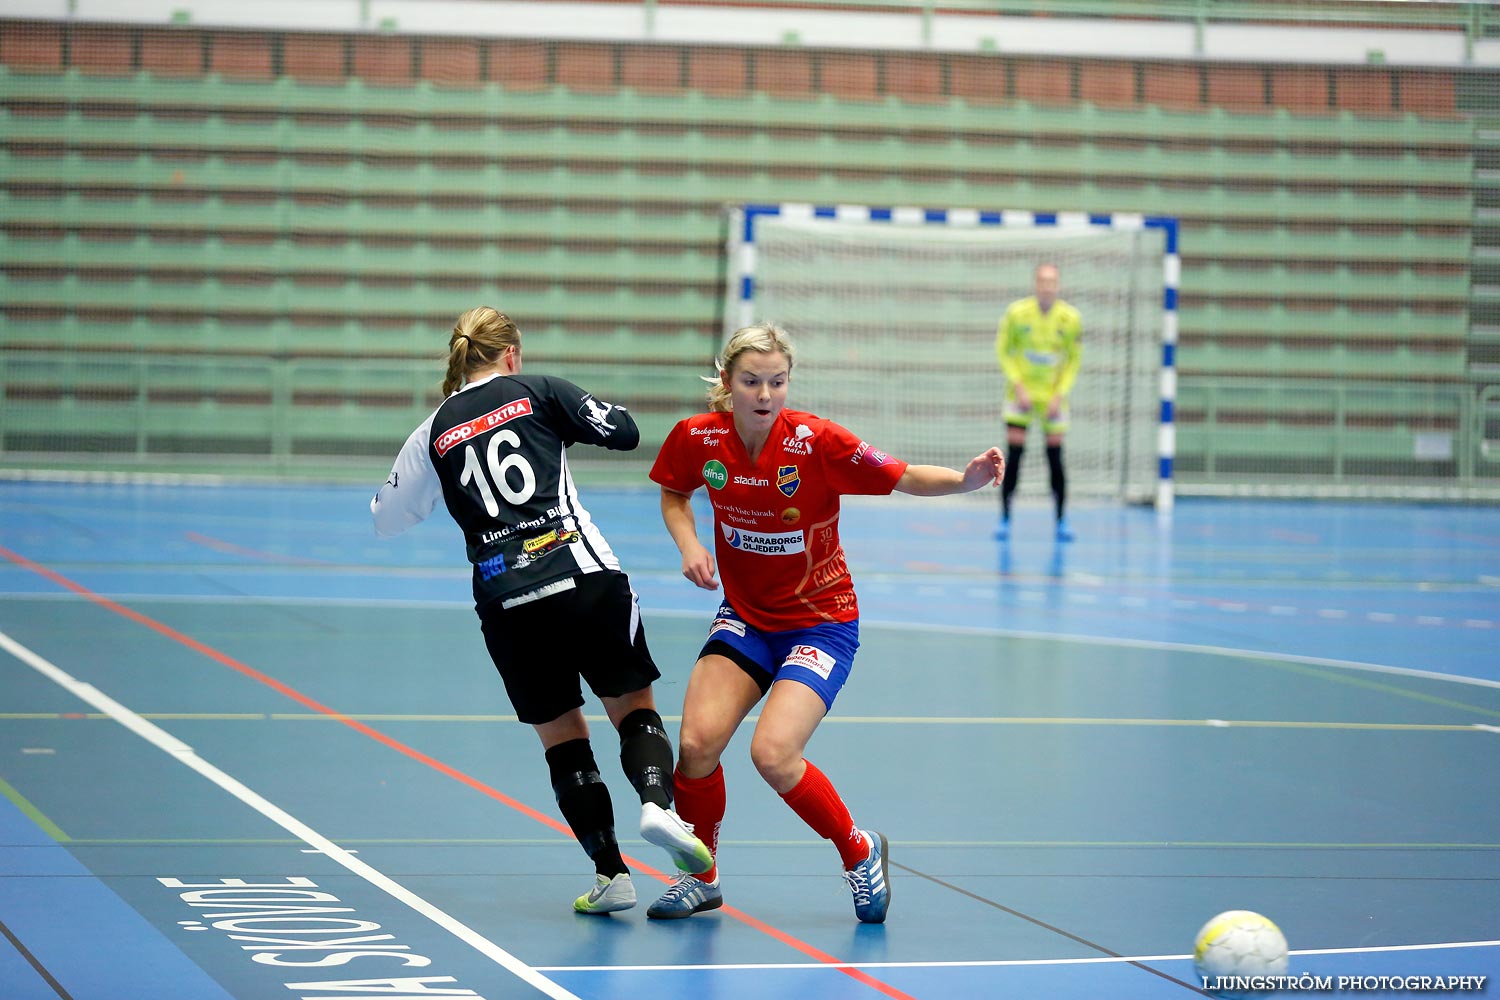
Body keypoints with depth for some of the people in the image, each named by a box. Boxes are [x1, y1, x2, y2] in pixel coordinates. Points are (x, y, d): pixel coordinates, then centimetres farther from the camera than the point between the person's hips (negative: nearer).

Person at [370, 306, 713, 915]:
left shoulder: (434, 432, 12)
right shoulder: (537, 392, 5)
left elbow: (387, 517, 20)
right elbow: (624, 432, 3)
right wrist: (573, 417, 22)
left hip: (506, 603, 2)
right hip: (585, 577, -2)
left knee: (562, 737, 13)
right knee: (634, 708, 12)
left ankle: (610, 874, 7)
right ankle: (658, 803, -17)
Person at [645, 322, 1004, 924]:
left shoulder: (816, 441, -21)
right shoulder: (697, 438, -10)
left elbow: (904, 478, -18)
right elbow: (673, 494, 10)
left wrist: (966, 479, -37)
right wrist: (689, 544, -9)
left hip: (820, 620, -4)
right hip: (744, 616, 4)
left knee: (773, 753, -21)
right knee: (697, 742, -15)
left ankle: (860, 852, 6)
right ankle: (701, 879, 11)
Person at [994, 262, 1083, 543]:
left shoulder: (1071, 318, -5)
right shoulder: (1017, 312, -8)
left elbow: (1074, 359, 3)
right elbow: (1003, 350, 0)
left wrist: (1059, 396, -6)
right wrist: (1018, 387, -9)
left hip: (1053, 395, 1)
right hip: (1021, 391, -1)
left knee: (1055, 457, -2)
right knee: (1013, 454, -6)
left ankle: (1061, 522, 7)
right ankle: (1004, 518, 2)